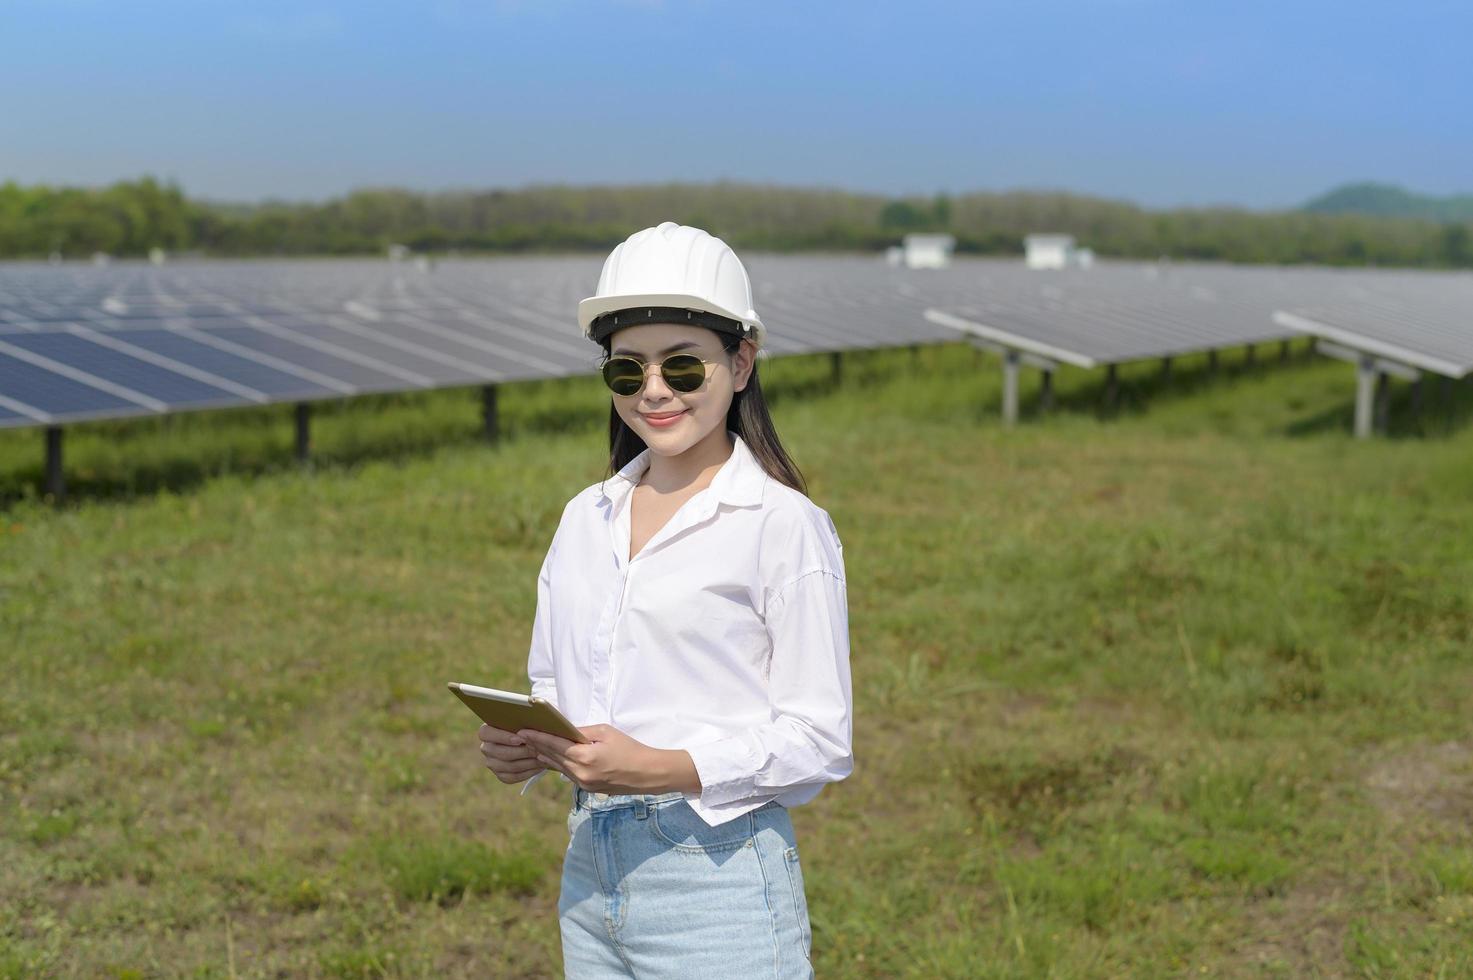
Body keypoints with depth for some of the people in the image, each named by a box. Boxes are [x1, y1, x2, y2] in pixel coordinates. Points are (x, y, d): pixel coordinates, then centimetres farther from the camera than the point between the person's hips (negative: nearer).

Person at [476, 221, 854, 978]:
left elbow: (818, 739, -9)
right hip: (591, 873, 6)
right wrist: (520, 746, -4)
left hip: (719, 881, -5)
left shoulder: (785, 526, -7)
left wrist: (663, 769, -22)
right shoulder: (585, 518, 11)